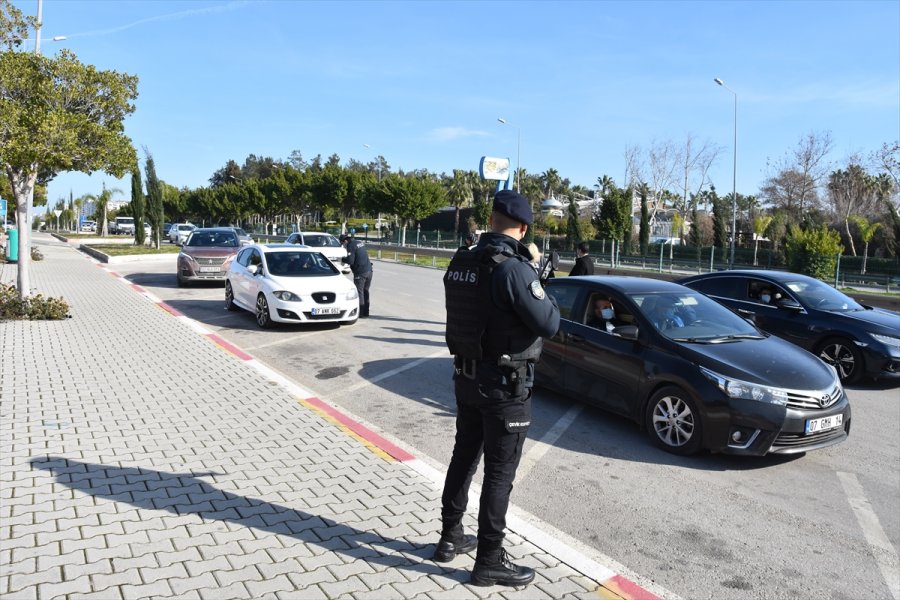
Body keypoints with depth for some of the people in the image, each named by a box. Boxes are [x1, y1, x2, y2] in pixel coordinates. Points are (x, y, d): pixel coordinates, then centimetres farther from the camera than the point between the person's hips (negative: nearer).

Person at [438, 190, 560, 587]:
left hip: (466, 376, 7)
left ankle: (450, 537, 34)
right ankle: (490, 561, 17)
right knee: (499, 471, 4)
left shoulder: (460, 263, 1)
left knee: (464, 456, 20)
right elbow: (549, 325, -19)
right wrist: (536, 286, -1)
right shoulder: (513, 268, -22)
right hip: (505, 384, -7)